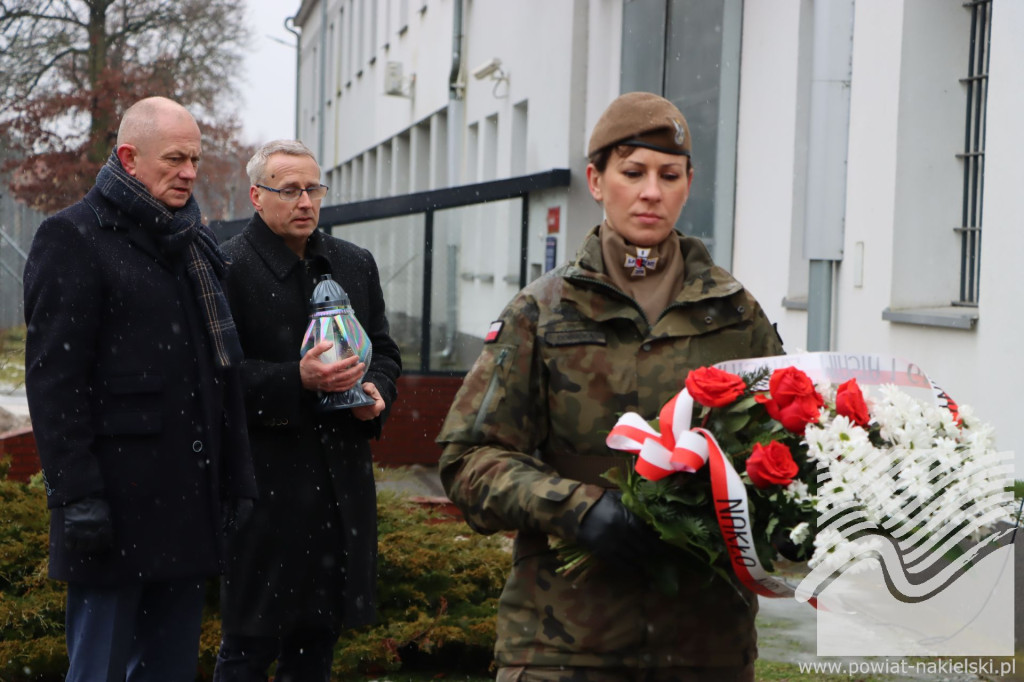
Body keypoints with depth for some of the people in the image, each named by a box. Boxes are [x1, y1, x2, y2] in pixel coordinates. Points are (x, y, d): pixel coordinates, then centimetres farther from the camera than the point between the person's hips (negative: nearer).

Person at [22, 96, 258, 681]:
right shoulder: (74, 238, -6)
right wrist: (77, 496, -19)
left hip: (191, 499, 7)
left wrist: (237, 479, 15)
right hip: (119, 499, -7)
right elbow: (54, 379, -13)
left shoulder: (197, 243, 17)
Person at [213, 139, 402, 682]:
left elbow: (384, 349, 22)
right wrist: (296, 380, -23)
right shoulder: (228, 267, -6)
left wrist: (376, 390, 1)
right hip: (266, 474, -6)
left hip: (343, 472, 6)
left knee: (319, 634, 14)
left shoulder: (356, 264, 15)